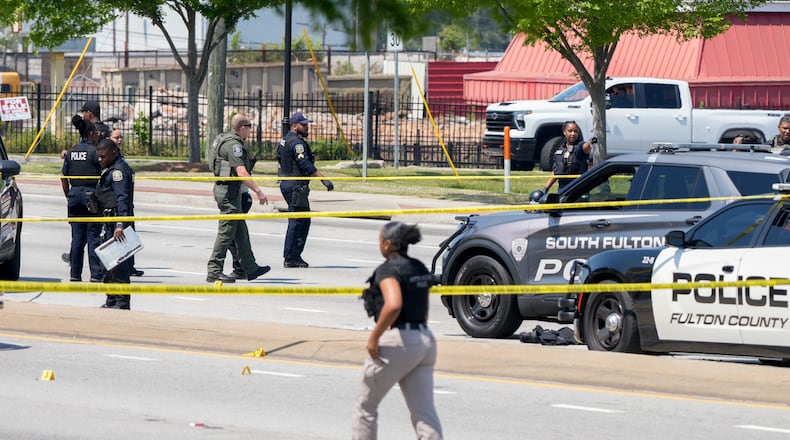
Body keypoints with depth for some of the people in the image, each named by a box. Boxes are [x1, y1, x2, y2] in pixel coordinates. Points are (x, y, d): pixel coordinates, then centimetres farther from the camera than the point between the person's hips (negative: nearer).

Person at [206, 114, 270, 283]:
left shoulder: (225, 139, 14)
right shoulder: (234, 144, -17)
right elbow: (241, 172, -25)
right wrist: (258, 191, -24)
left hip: (222, 188, 11)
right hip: (229, 191, -11)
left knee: (241, 231, 15)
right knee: (226, 232, -8)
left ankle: (250, 268, 21)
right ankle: (214, 271, -7)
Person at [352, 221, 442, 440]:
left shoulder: (388, 269, -13)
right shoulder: (420, 268, 14)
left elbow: (393, 305, -30)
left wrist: (374, 337, -21)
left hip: (397, 341, -8)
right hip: (425, 340, 8)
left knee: (365, 406, 11)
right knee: (425, 413, 2)